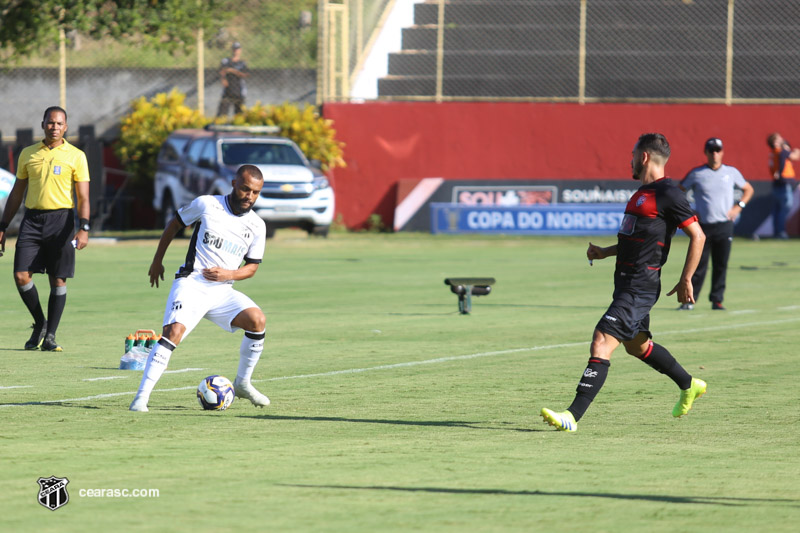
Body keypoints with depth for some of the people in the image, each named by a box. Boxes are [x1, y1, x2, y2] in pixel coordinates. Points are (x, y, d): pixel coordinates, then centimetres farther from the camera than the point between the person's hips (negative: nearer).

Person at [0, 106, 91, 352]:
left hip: (61, 219, -2)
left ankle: (50, 336, 7)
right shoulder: (28, 154, 11)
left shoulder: (75, 156, 2)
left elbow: (83, 197, -1)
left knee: (58, 281, -2)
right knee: (21, 275, -8)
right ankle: (40, 323, 13)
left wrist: (83, 228, -14)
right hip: (32, 219, 2)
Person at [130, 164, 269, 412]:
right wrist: (157, 260, 16)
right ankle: (142, 396, -26)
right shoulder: (206, 204, -3)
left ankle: (242, 383, 0)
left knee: (257, 319, -21)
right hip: (191, 283, -3)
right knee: (174, 331, -27)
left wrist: (229, 274, -8)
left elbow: (252, 267, 13)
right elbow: (175, 224, 13)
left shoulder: (257, 226, 5)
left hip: (222, 291, 3)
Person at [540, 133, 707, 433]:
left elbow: (697, 236, -14)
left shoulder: (667, 194, -14)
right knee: (637, 345, 25)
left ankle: (572, 416, -22)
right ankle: (689, 386, 44)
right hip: (626, 282, 11)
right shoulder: (643, 193, 16)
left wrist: (686, 281, -15)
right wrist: (605, 252, 16)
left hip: (640, 287, -11)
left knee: (602, 343, -17)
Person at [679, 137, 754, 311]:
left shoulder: (732, 173, 8)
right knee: (699, 265, -5)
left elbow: (748, 189, 20)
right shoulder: (696, 174, 3)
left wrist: (738, 207, 5)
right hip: (703, 226, -2)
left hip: (724, 226, 2)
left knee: (721, 265, 2)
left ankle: (717, 300, 10)